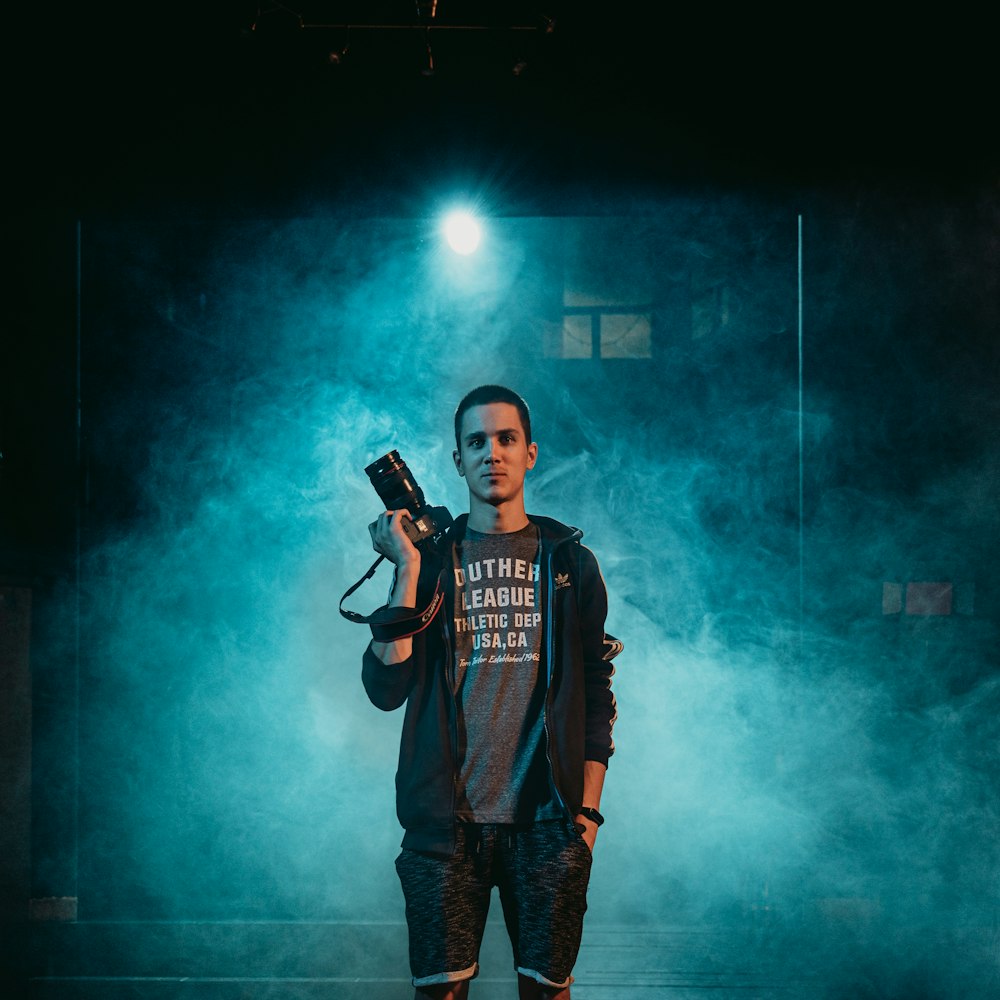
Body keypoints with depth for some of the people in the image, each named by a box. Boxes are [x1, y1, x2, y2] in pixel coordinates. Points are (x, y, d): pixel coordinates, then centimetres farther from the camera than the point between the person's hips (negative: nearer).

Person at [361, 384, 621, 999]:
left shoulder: (569, 562, 7)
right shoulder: (430, 560, 6)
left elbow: (597, 695, 8)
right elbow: (386, 689, -5)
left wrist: (588, 809, 0)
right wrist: (409, 569, -9)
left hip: (545, 823, 0)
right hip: (446, 822, 0)